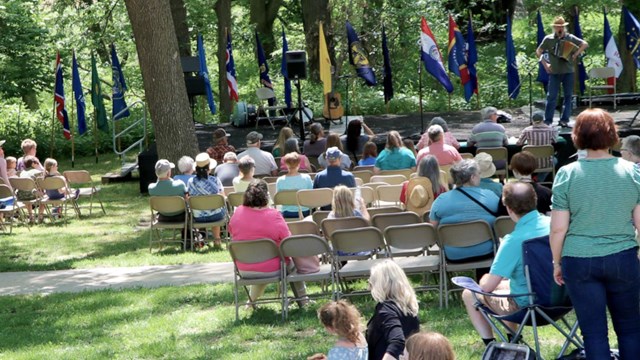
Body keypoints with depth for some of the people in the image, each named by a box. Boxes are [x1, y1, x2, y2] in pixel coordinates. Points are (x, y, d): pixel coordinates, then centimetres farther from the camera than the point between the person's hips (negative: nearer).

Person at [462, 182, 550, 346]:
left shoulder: (513, 241, -27)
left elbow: (487, 287, -22)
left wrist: (485, 280, 3)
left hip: (527, 306, -6)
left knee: (469, 294, 11)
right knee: (502, 284, 32)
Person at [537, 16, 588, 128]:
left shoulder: (570, 38, 4)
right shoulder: (548, 39, 2)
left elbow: (585, 44, 4)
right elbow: (538, 52, 8)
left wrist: (576, 54, -7)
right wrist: (545, 64, -1)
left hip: (568, 71, 2)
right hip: (554, 72, -2)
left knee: (568, 96, 3)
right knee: (551, 96, -3)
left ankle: (564, 120, 9)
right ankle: (547, 121, 0)